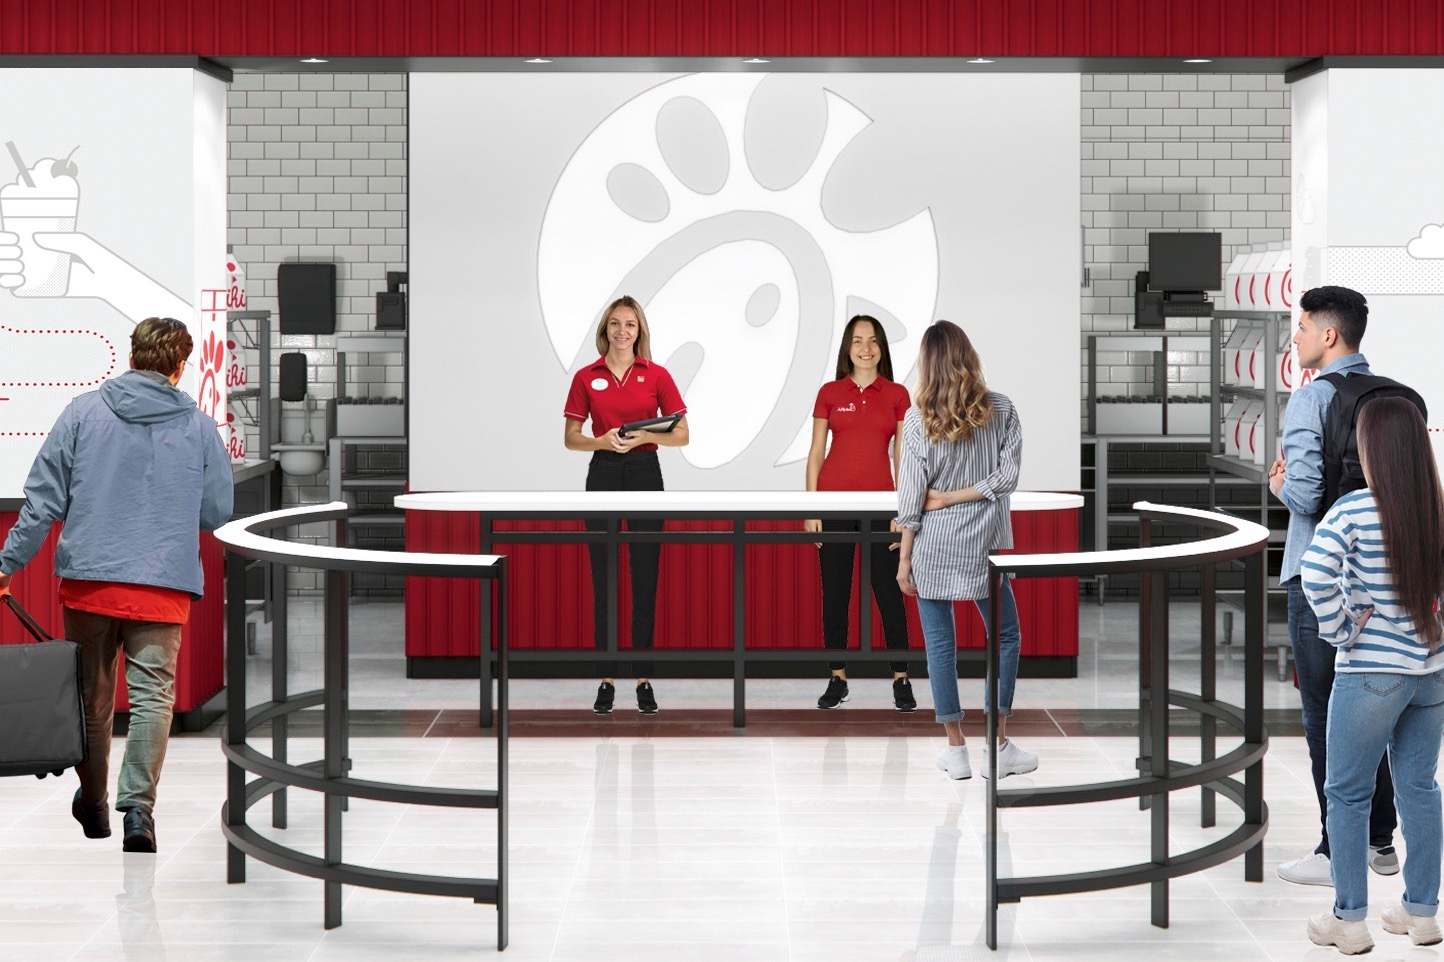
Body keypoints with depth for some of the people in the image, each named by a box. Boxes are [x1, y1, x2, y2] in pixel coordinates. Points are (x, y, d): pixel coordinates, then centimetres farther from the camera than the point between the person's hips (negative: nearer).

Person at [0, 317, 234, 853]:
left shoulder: (84, 412, 2)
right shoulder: (200, 428, 2)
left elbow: (44, 498, -1)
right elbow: (220, 514, 6)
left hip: (88, 578, 1)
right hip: (163, 586, -1)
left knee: (92, 695, 14)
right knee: (153, 695, -1)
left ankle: (93, 802, 28)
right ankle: (138, 808, -15)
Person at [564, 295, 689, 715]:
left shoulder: (657, 375, 1)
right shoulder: (586, 377, 3)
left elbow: (681, 434, 1)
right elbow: (571, 438, 5)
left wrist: (647, 437, -18)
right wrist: (602, 441, -15)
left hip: (645, 475, 0)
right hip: (602, 475, 0)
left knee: (645, 579, 1)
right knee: (603, 581, 1)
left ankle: (644, 679, 8)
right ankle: (607, 680, 7)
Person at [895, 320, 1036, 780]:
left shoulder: (918, 420, -7)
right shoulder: (1002, 410, -3)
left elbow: (911, 496, -6)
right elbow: (1007, 476, -10)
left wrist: (904, 558, 0)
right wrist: (957, 497, -4)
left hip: (933, 546, 0)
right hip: (985, 544, 1)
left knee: (941, 644, 7)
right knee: (1005, 637, 15)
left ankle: (956, 750, 11)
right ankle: (999, 746, 13)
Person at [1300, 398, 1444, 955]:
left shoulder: (1355, 510, -14)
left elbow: (1317, 572, -26)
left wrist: (1338, 629, -13)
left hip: (1370, 672, -5)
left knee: (1348, 794, 6)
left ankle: (1350, 920, 10)